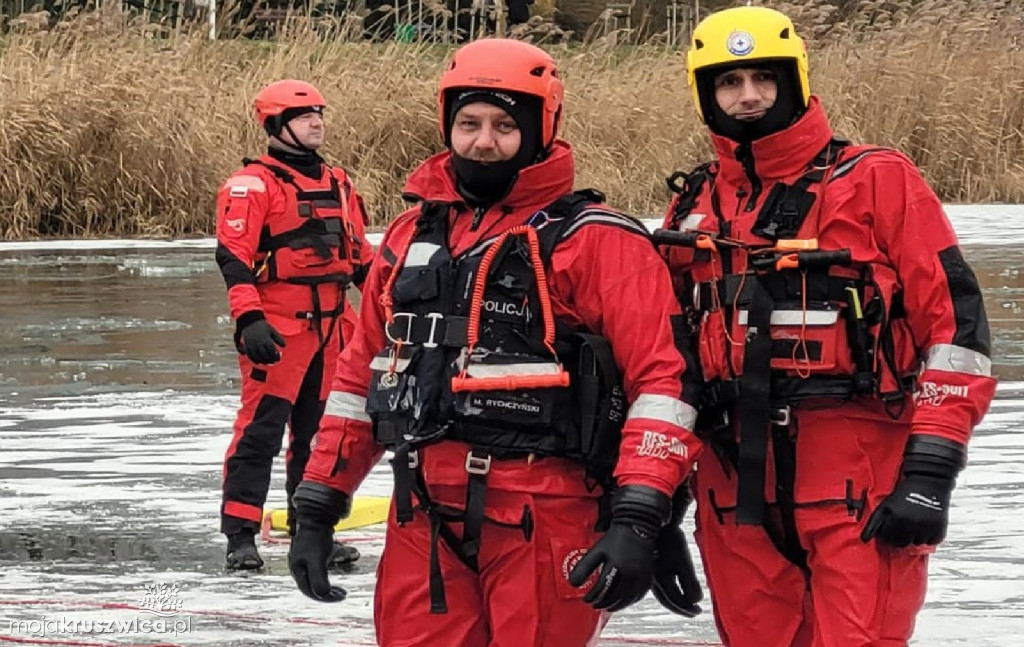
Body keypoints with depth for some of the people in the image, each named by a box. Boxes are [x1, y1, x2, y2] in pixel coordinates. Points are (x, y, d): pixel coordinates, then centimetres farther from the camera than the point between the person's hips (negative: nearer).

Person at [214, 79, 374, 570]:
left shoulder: (337, 183, 16)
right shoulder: (253, 184, -7)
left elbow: (359, 254, 23)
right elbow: (233, 255, -14)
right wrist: (248, 318, -24)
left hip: (328, 327, 7)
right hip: (275, 329, -7)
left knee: (319, 432, 12)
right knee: (260, 429, -8)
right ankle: (240, 535, -5)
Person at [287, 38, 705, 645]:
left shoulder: (595, 241, -4)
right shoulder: (413, 235, 15)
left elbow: (661, 380, -11)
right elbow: (360, 374, 21)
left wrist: (637, 520, -20)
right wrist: (318, 508, 17)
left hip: (544, 522, -5)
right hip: (424, 523, 5)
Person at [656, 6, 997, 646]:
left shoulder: (876, 182, 0)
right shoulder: (694, 209, 14)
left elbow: (954, 322, -5)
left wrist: (931, 471, -12)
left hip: (860, 487, -5)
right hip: (736, 486, 5)